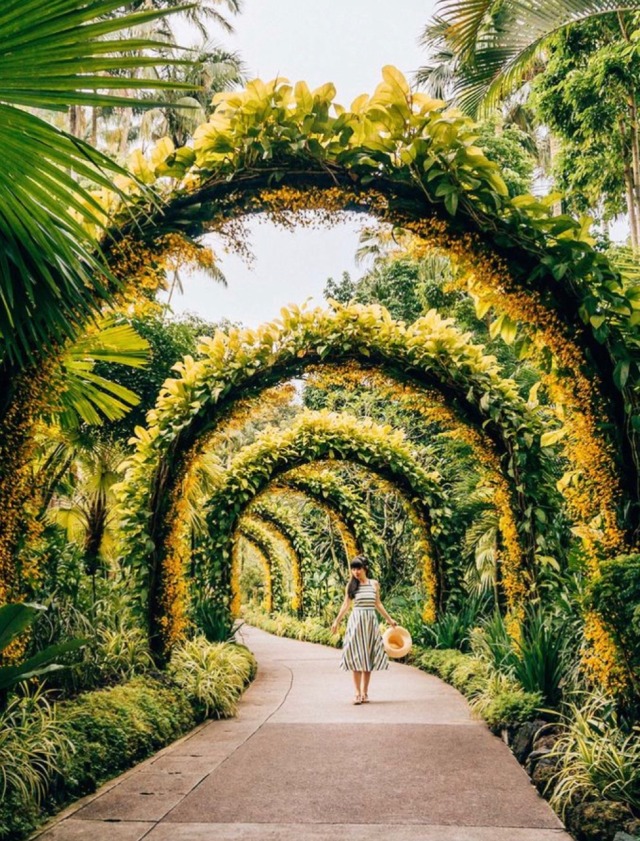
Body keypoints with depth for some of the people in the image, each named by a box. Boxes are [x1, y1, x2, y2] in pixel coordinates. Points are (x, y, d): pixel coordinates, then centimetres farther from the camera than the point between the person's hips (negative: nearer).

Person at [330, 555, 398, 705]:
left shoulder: (374, 584, 6)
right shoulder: (351, 585, 0)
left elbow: (378, 604, 15)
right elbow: (346, 605, 4)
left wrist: (390, 620, 18)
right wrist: (336, 621, -3)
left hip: (371, 622, 2)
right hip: (356, 621, -2)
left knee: (368, 658, 5)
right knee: (356, 657, -4)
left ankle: (365, 693, 11)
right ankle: (357, 693, -2)